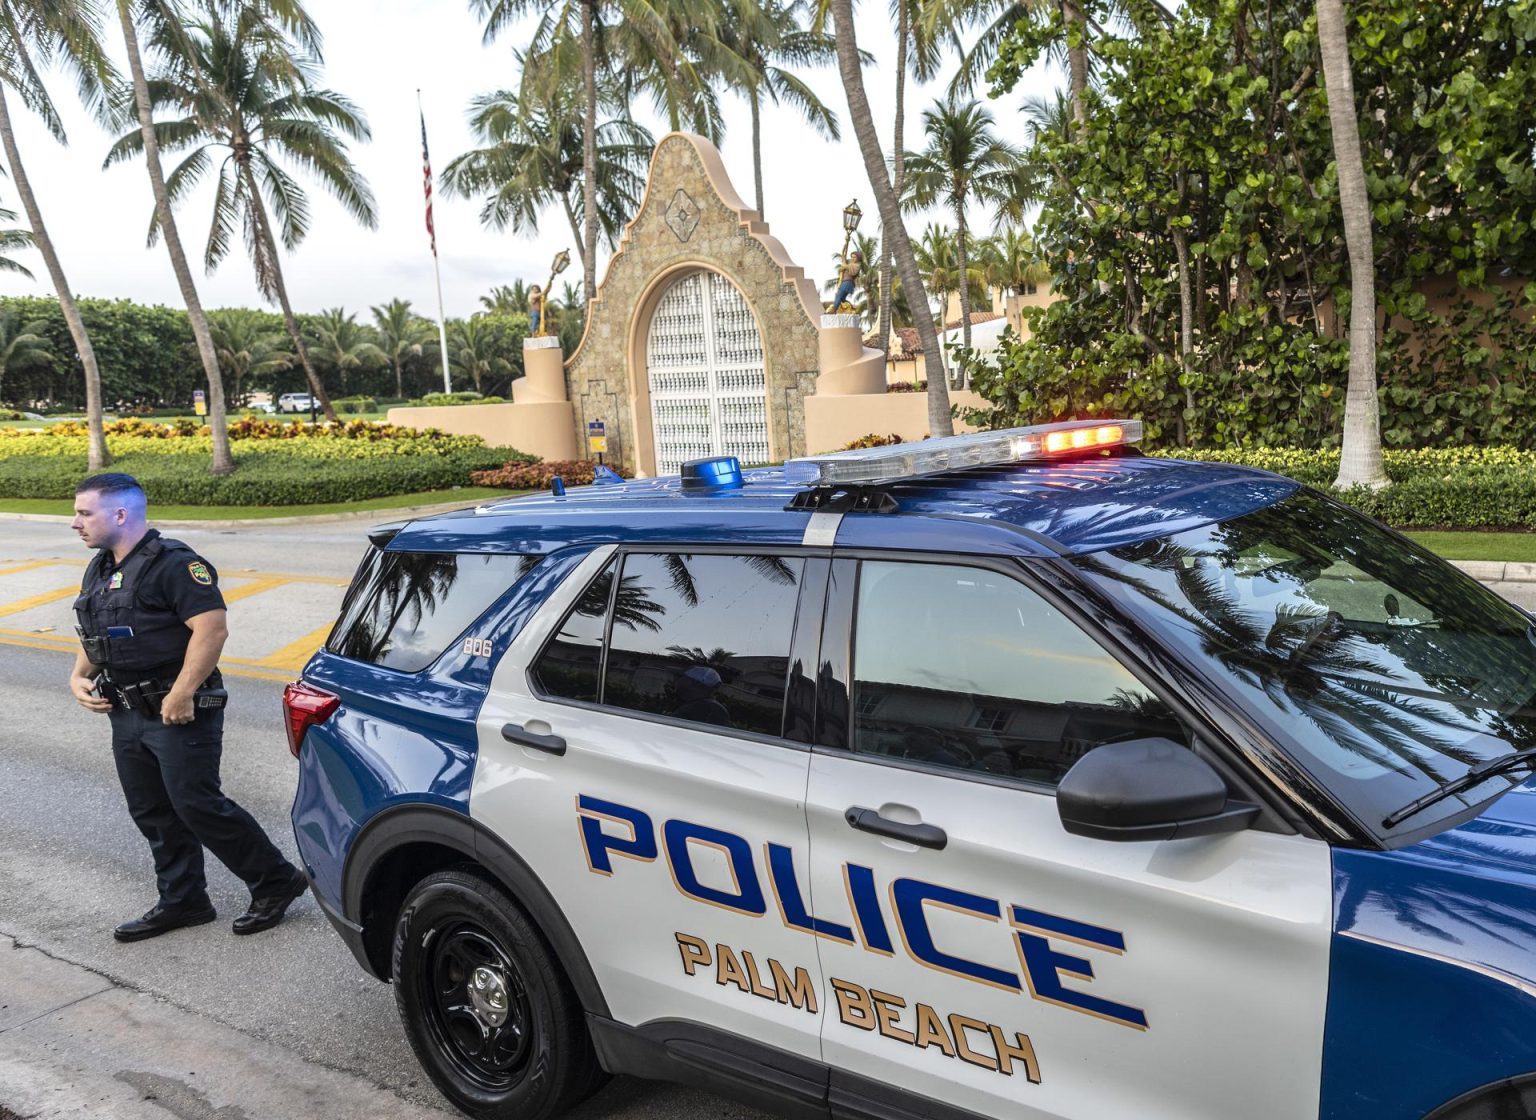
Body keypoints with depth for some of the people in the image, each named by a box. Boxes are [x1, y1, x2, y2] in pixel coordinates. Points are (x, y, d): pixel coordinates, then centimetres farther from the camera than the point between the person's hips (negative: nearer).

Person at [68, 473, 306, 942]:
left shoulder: (173, 564, -16)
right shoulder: (99, 570, 14)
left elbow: (212, 628, -24)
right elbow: (93, 638, 25)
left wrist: (180, 695, -25)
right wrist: (79, 677, 7)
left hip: (180, 713, -9)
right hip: (126, 715, 9)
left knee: (198, 806, -6)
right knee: (152, 814, 14)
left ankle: (276, 882, 7)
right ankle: (181, 901, 27)